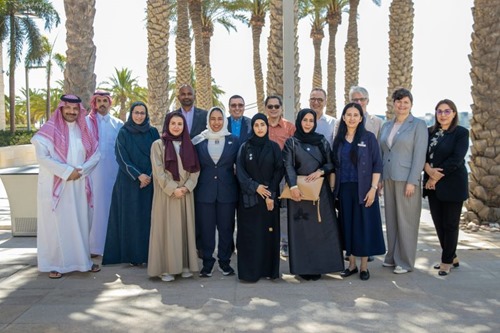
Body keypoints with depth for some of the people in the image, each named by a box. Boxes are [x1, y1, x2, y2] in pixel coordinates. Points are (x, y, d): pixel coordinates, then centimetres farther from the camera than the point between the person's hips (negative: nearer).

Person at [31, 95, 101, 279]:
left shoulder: (83, 130, 10)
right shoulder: (49, 130, -5)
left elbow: (95, 154, 7)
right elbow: (42, 156, -13)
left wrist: (81, 170, -9)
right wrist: (67, 171, -16)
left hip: (79, 185, 5)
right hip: (55, 185, -4)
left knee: (80, 222, 8)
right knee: (56, 223, 0)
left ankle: (82, 259, 19)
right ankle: (54, 264, 10)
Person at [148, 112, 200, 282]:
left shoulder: (189, 145, 10)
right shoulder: (158, 144, -1)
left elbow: (195, 169, 6)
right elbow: (158, 171, -8)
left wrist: (186, 187, -9)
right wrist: (173, 189, -15)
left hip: (186, 194, 4)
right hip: (166, 194, -4)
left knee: (185, 228, 6)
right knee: (167, 228, -2)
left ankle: (185, 265, 15)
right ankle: (165, 268, 4)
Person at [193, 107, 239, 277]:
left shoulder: (233, 140, 5)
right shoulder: (199, 140, 5)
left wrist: (239, 188, -1)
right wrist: (193, 186, 0)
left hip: (227, 191, 0)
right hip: (204, 191, 0)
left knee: (226, 227, 6)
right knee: (206, 228, 4)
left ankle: (224, 262, 20)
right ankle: (207, 263, 16)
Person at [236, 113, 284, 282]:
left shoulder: (274, 147, 5)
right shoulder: (245, 147, 5)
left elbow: (279, 171, 0)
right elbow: (239, 171, -1)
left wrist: (271, 194, -10)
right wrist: (254, 186, -14)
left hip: (270, 196, 0)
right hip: (249, 197, 0)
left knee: (269, 232, 2)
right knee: (249, 234, -1)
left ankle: (269, 269, 12)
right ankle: (249, 271, 6)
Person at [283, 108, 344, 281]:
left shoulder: (322, 141, 11)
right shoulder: (291, 142, 3)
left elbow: (331, 164, 9)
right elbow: (288, 166, -6)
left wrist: (320, 171, -11)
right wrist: (293, 186, -21)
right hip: (300, 190, -2)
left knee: (321, 227, 2)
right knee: (302, 228, -1)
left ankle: (319, 265, 11)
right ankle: (303, 267, 5)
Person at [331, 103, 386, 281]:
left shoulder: (369, 137, -3)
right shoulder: (339, 139, 8)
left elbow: (377, 164, -6)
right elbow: (335, 165, 11)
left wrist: (373, 188, -13)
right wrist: (334, 187, 5)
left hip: (363, 189, -3)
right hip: (344, 189, 3)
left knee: (364, 225, 2)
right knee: (347, 225, 8)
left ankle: (364, 266, 14)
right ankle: (351, 264, 19)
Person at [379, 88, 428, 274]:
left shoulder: (418, 125, -4)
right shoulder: (386, 126, 13)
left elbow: (419, 154, -10)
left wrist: (412, 181, -16)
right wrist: (379, 178, 9)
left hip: (406, 179, -5)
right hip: (388, 178, 6)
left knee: (406, 220, 0)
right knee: (391, 218, 11)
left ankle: (405, 261, 11)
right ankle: (392, 257, 23)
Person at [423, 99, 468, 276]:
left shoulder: (461, 132, -5)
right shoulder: (430, 132, 10)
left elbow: (456, 160, -14)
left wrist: (436, 177, -15)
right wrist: (428, 170, -15)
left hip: (452, 185, -5)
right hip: (433, 185, 5)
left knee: (450, 224, 3)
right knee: (438, 223, 9)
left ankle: (447, 261, 16)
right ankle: (452, 257, 25)